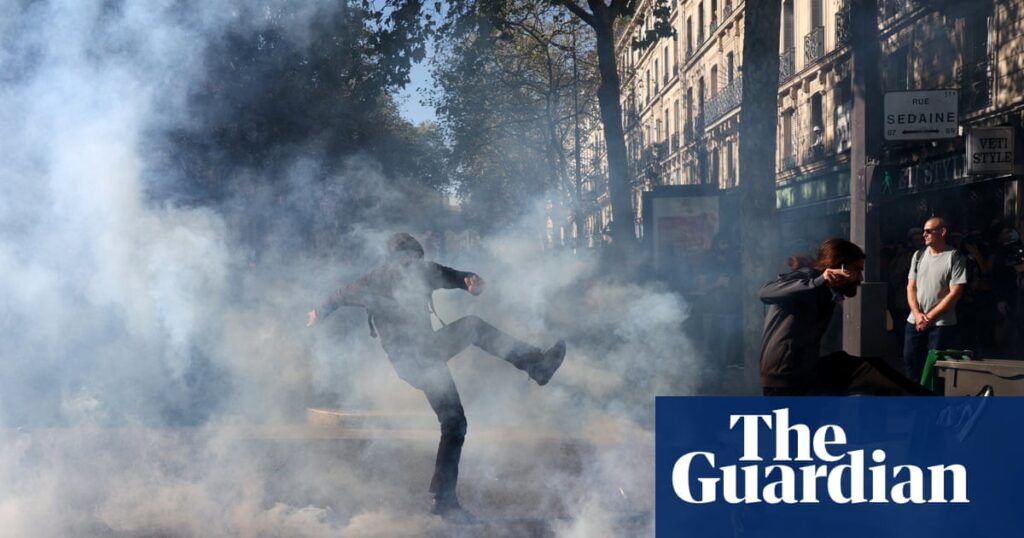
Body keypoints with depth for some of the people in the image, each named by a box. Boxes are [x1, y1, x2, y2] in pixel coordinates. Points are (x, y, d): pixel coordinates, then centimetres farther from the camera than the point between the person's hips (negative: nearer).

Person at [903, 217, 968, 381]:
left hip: (941, 325, -5)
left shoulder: (955, 257, -6)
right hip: (914, 322, 5)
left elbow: (955, 293, -10)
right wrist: (917, 314, -7)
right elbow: (911, 287, 9)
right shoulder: (918, 255, 10)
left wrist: (929, 317, -11)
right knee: (910, 363, 5)